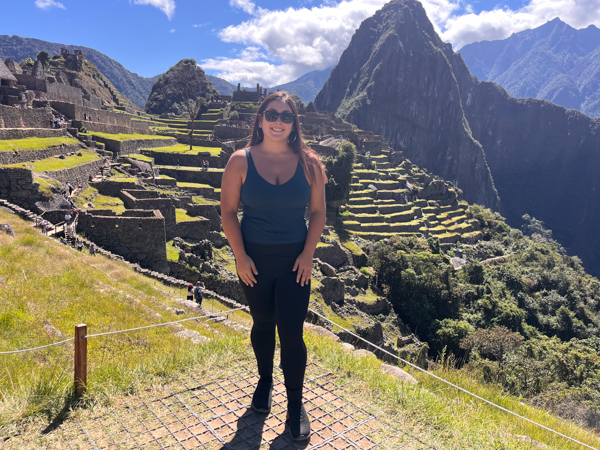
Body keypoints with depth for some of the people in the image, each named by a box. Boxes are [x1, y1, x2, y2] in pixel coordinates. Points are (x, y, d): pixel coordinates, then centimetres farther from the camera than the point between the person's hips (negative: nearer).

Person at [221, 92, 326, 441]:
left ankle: (296, 404, 22)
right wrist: (240, 256, -9)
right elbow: (228, 211, -4)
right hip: (255, 259, 1)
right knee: (263, 324, 18)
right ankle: (265, 381, 44)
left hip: (295, 259, 0)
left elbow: (318, 211, 1)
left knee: (292, 333, 1)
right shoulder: (241, 161, -6)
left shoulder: (308, 162, -3)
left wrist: (308, 254, -7)